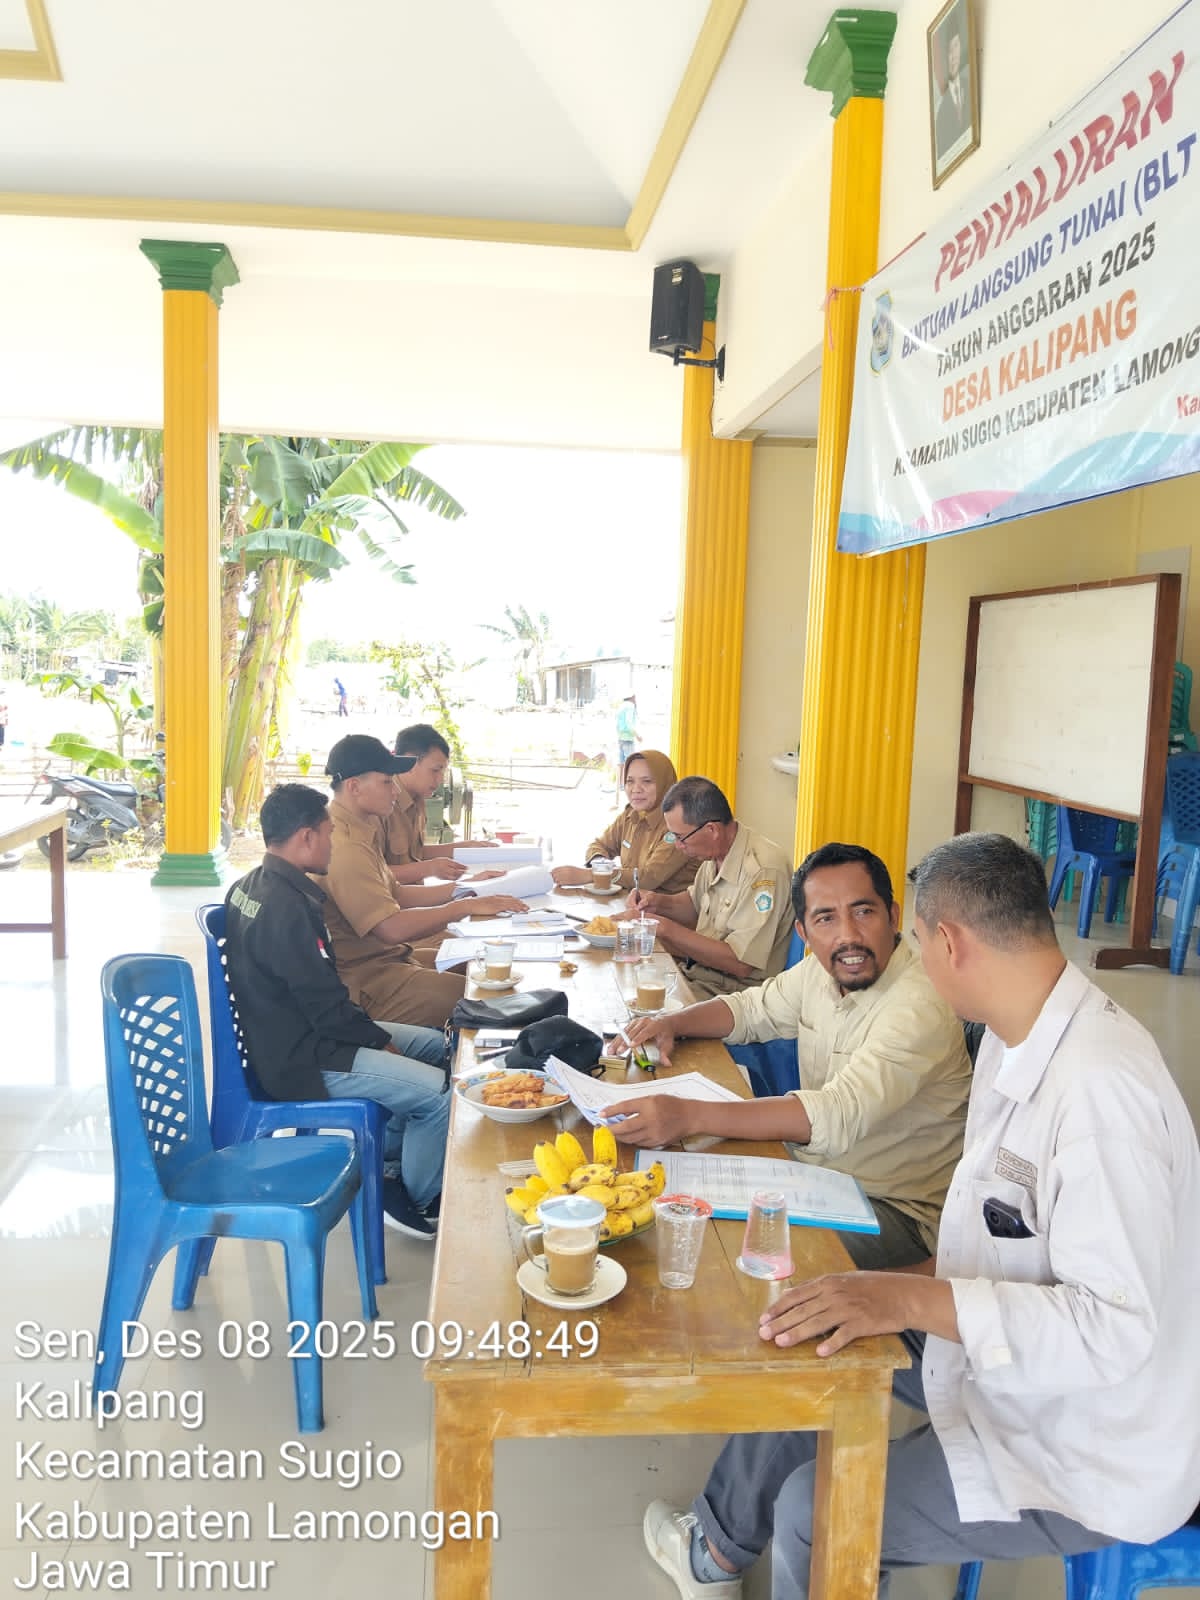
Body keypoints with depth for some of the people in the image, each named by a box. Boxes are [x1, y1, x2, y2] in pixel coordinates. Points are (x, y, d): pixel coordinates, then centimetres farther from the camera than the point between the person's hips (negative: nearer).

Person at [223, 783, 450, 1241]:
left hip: (289, 1032, 11)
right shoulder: (286, 906, -26)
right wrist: (381, 1039, -7)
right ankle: (413, 1198, 6)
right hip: (299, 1060, -11)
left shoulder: (253, 885, 7)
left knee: (436, 1045, 16)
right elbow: (326, 1007, -24)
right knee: (441, 1092, -19)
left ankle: (391, 1159, 26)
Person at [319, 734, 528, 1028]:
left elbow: (394, 895, 16)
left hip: (383, 957, 10)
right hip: (365, 979, -10)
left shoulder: (362, 831, 11)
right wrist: (466, 907, -19)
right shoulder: (345, 847, -23)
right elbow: (392, 927, -27)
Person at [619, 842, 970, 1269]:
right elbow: (753, 1008, 17)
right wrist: (672, 1022, -5)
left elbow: (838, 1115, -37)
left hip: (897, 1210, -7)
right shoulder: (821, 970, -1)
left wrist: (690, 1116, -45)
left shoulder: (921, 1005, -27)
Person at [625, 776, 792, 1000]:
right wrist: (661, 903, 3)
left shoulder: (763, 870, -23)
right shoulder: (715, 854, 5)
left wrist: (666, 929, -20)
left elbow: (740, 963, -25)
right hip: (696, 973, 8)